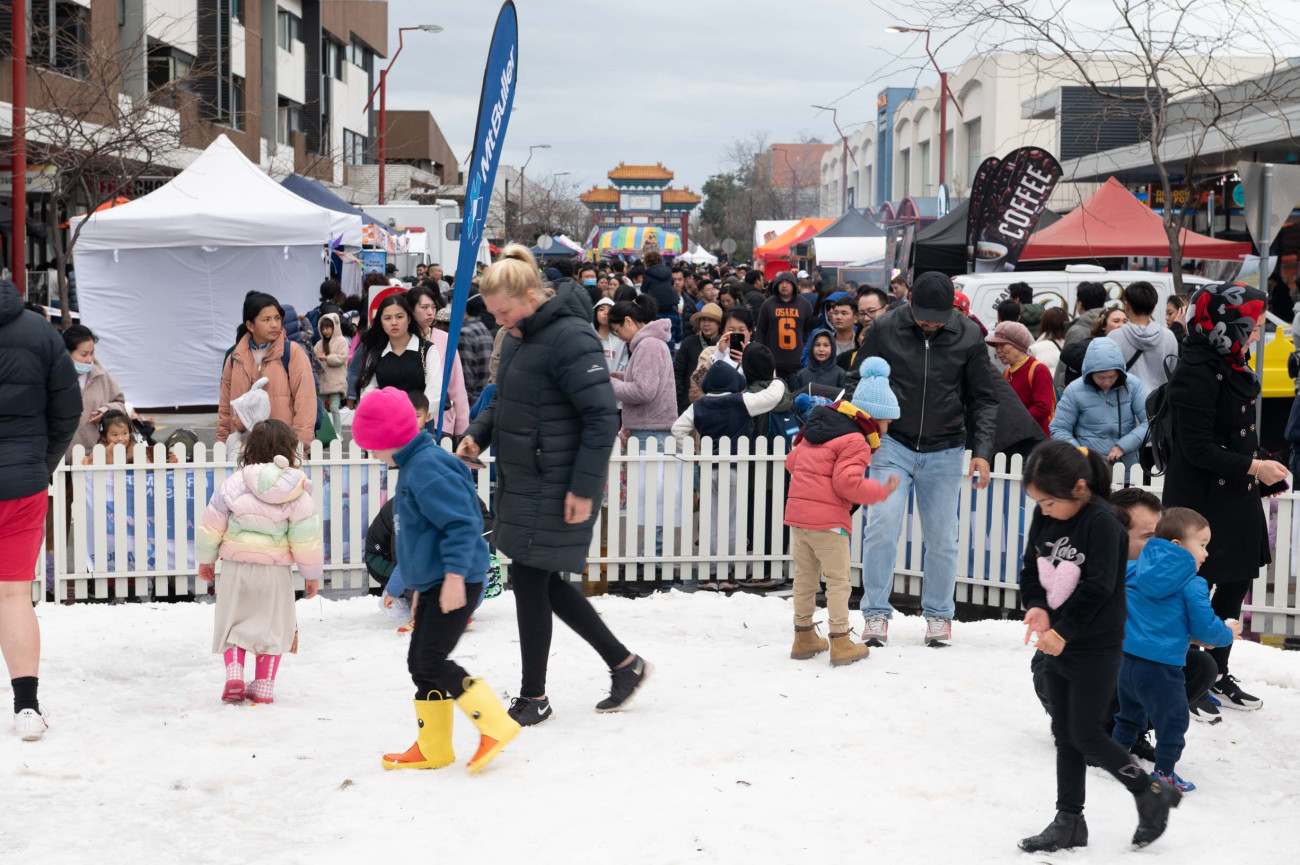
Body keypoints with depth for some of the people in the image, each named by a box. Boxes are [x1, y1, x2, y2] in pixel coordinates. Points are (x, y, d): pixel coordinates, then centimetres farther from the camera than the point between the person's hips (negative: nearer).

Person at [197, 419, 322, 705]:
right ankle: (264, 686, 12)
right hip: (276, 571, 0)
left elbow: (212, 524, 0)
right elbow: (307, 537, -6)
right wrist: (312, 574, 7)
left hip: (236, 566, 1)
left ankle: (234, 673, -3)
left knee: (231, 623, 15)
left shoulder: (234, 484, -6)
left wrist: (205, 559, 15)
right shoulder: (298, 494, -9)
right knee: (272, 626, 12)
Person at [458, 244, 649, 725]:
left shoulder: (570, 338, -19)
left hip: (556, 487, -10)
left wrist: (584, 488, -21)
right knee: (542, 583, 15)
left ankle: (534, 698, 16)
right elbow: (503, 400, 24)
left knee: (529, 580, -1)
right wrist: (479, 433, 4)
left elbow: (603, 417, -21)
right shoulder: (518, 338, 10)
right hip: (522, 482, 10)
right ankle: (624, 663, 28)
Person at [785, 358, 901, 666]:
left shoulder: (817, 431, 16)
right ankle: (840, 643, 2)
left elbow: (792, 461, 20)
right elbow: (847, 482, -20)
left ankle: (804, 638, 23)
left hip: (797, 513, 8)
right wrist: (881, 491, -10)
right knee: (838, 581, 1)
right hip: (827, 519, -8)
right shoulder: (855, 441, -11)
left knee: (805, 577, 16)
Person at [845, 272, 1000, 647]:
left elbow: (984, 400, 3)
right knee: (882, 527, -10)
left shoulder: (969, 336, -4)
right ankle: (876, 613, 2)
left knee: (942, 538, 7)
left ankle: (939, 615, 23)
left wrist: (981, 451, -6)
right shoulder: (884, 329, -6)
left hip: (945, 451, 1)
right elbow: (857, 382, 4)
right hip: (893, 446, -1)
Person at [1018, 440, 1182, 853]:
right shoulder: (1045, 517, 2)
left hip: (1096, 650, -7)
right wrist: (1036, 608, -10)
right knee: (1065, 735, 12)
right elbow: (1030, 568, 8)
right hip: (1058, 645, 7)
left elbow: (1097, 587, -22)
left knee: (1086, 736, -4)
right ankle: (1069, 822, 21)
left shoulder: (1101, 522, -19)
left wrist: (1062, 631, -21)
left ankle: (1153, 793, 16)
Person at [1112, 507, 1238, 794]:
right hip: (1161, 668, -7)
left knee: (1130, 714, 24)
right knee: (1173, 719, 8)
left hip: (1125, 659, 7)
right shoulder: (1192, 586, -12)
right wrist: (1228, 633, 9)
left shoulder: (1133, 572, 6)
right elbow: (1204, 628, -10)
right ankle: (1164, 772, 12)